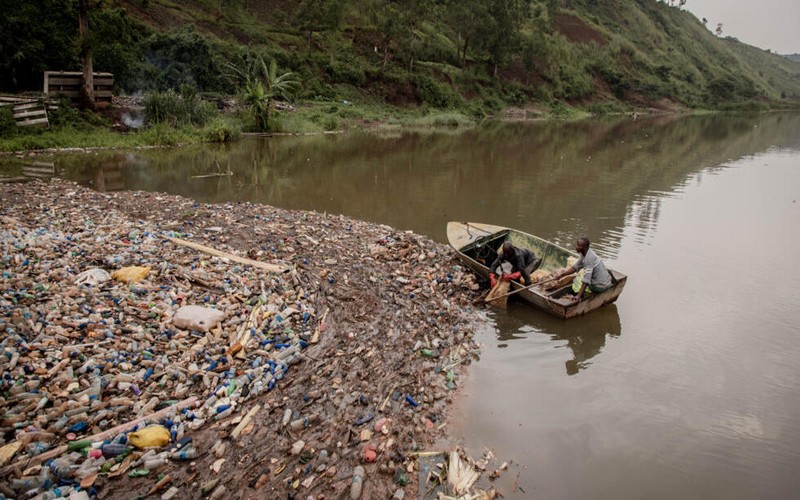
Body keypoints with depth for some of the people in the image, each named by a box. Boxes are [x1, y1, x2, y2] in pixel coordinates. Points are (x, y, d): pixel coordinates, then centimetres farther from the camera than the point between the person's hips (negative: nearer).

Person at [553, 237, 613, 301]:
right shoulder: (584, 253, -1)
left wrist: (579, 295, -34)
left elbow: (586, 279, -32)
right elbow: (575, 267, 10)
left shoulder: (589, 258, -28)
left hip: (601, 286, -9)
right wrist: (562, 274, 1)